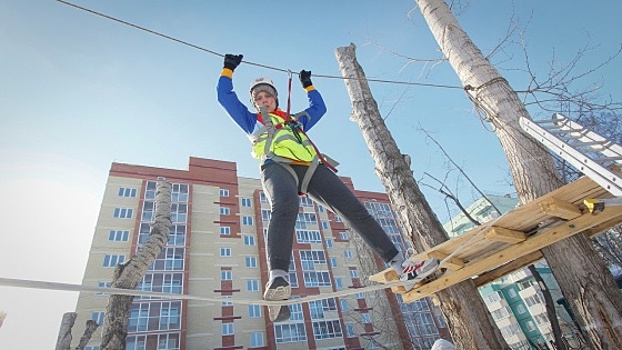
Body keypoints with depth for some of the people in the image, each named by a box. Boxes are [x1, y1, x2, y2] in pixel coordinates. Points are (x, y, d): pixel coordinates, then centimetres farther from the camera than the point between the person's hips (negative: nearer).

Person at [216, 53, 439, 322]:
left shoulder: (295, 120, 41)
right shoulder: (252, 121, 34)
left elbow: (319, 107, 54)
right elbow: (225, 96, 35)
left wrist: (308, 85, 61)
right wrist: (228, 69, 39)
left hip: (311, 167, 4)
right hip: (277, 167, -4)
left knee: (354, 210, -12)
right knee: (285, 206, -40)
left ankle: (400, 265, -12)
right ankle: (277, 280, -54)